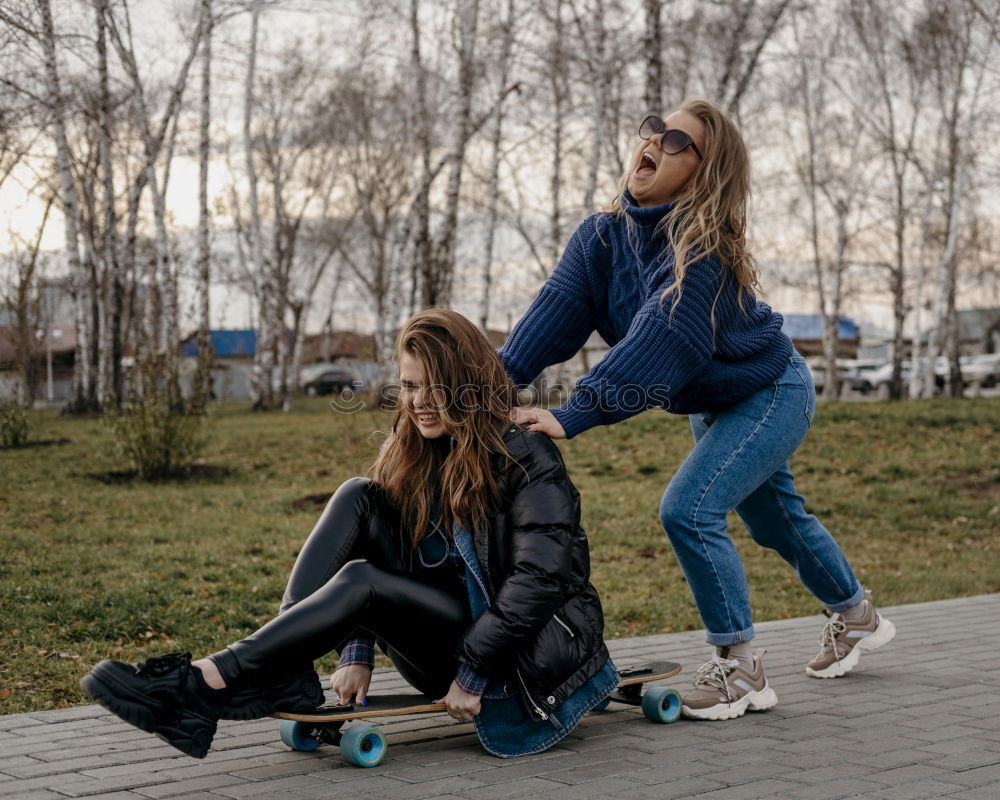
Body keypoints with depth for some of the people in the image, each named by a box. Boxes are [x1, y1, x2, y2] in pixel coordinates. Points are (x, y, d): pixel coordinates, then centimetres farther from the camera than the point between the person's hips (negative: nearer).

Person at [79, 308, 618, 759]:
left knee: (362, 580, -29)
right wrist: (357, 652, -12)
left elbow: (541, 575, -20)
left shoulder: (525, 455, -12)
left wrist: (475, 674, -21)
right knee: (358, 497, -11)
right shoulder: (409, 454, 9)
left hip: (528, 655, -7)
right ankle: (284, 674, -24)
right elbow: (375, 546, 1)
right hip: (448, 644, 7)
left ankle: (202, 687, -32)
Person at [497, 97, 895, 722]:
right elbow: (554, 314, -22)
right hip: (713, 405, 8)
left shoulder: (704, 253, -32)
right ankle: (856, 615, 47)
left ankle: (740, 668, -5)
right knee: (775, 517, 22)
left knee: (689, 511, -21)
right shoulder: (602, 238, -12)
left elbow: (653, 347, -42)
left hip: (770, 396, -8)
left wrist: (571, 417, -50)